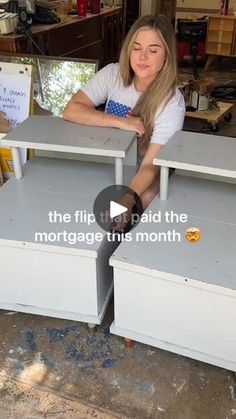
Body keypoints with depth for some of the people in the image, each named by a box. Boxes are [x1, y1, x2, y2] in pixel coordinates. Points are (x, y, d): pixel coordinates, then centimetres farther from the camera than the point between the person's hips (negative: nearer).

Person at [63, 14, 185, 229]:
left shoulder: (172, 103, -21)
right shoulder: (112, 74, -10)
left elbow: (150, 165, -30)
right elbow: (71, 110, -18)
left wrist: (126, 201, -48)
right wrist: (119, 121, -28)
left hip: (140, 175, -3)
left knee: (145, 200, -34)